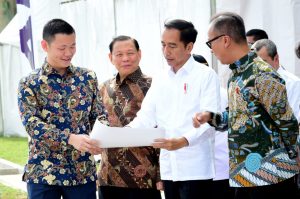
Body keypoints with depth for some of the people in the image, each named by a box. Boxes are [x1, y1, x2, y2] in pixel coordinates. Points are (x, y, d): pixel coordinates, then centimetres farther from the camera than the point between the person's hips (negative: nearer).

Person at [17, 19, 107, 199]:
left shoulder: (88, 78, 8)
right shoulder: (29, 83, -2)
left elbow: (99, 115, 10)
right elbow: (32, 124, -12)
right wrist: (71, 138, -27)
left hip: (83, 171, 2)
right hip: (43, 172, -2)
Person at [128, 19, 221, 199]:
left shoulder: (206, 75, -4)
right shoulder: (160, 80, 14)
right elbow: (146, 117, 8)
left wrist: (183, 141, -29)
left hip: (196, 169, -6)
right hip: (169, 169, 6)